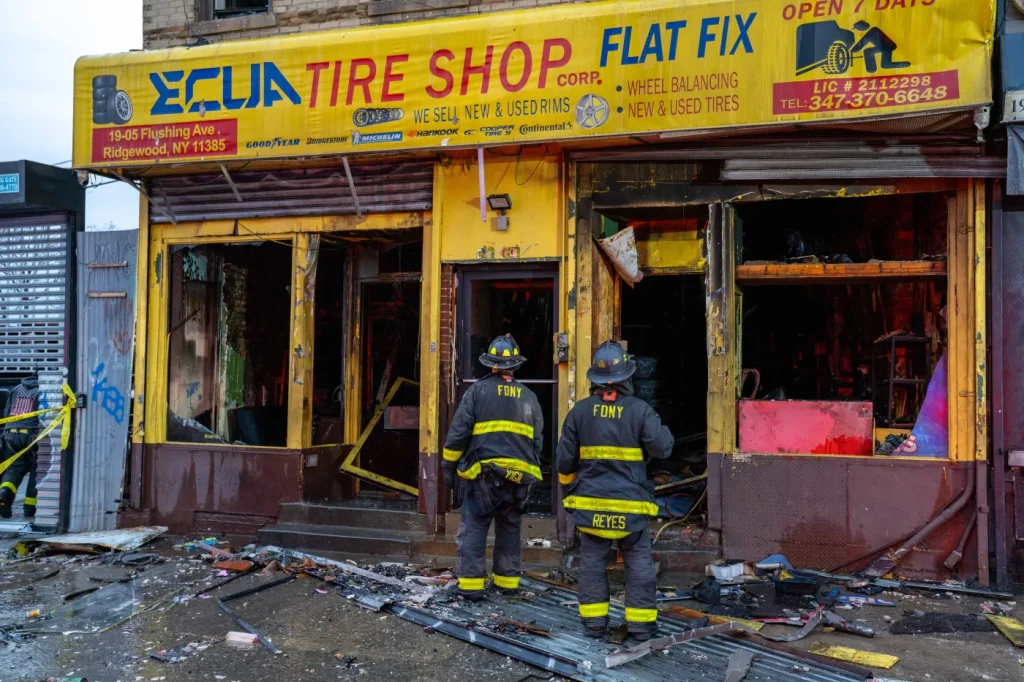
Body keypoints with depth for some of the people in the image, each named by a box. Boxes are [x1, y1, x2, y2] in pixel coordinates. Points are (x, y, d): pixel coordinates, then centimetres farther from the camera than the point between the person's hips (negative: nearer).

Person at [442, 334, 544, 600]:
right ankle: (508, 581, 22)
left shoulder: (477, 391, 0)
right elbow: (537, 440, 15)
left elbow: (458, 433, -4)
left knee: (473, 528, 3)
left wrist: (449, 466, 4)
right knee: (509, 528, 18)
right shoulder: (529, 396, 12)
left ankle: (471, 584, -1)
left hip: (486, 473, -4)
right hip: (520, 475, 4)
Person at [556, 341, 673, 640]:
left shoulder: (580, 410, -2)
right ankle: (641, 623, 12)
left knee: (592, 560, 11)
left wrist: (567, 489, 19)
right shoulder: (640, 410, -9)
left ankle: (593, 621, 15)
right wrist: (665, 432, 12)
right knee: (639, 562, 9)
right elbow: (661, 448, -10)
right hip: (630, 503, -2)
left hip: (590, 502, 2)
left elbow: (565, 458, 2)